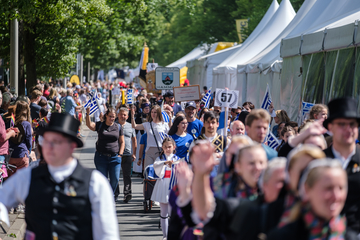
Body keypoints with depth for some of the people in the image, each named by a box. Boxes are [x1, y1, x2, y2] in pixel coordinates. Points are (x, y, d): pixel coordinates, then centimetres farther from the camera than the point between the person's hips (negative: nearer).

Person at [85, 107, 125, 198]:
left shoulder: (118, 127, 9)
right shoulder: (100, 125, 4)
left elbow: (122, 142, 13)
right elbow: (89, 125, -14)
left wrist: (120, 154, 2)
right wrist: (88, 114, -29)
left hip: (115, 157, 1)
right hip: (101, 156, -1)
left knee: (115, 179, -3)